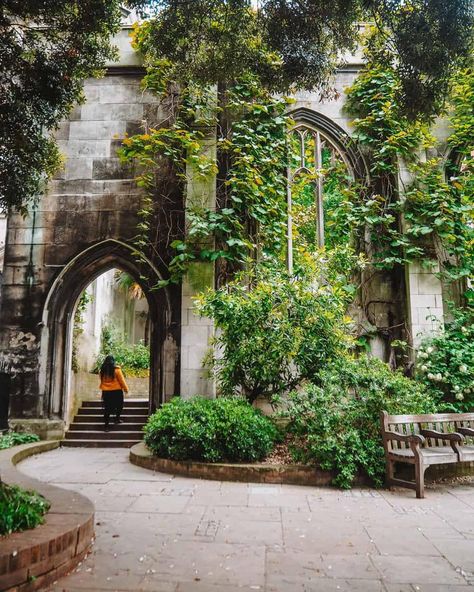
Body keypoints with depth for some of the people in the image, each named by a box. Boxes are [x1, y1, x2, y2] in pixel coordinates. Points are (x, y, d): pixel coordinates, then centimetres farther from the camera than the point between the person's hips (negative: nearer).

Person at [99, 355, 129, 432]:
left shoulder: (102, 370, 1)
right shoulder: (116, 370, -11)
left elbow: (102, 381, 11)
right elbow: (122, 380, -7)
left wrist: (102, 388, 23)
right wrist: (126, 388, 5)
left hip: (106, 392, 4)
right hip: (117, 391, -3)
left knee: (107, 408, 6)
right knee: (119, 405, 19)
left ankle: (106, 425, 4)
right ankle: (117, 418, 19)